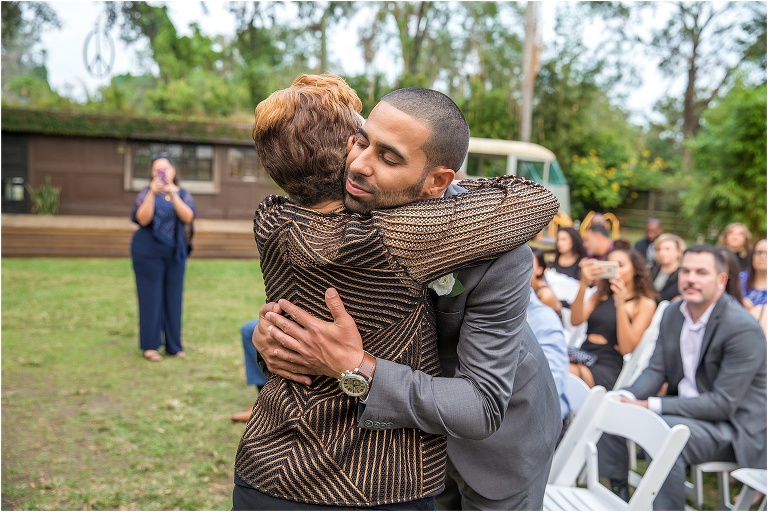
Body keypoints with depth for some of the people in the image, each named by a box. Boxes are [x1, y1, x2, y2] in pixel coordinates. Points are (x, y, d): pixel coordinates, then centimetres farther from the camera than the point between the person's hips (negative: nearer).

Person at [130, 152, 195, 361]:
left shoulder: (183, 194, 5)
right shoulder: (145, 193, -1)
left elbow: (188, 217, -13)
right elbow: (143, 219, -17)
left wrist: (173, 194, -25)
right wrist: (153, 193, -26)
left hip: (175, 253, 3)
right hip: (148, 252, -3)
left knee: (173, 298, 5)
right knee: (151, 297, -1)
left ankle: (173, 344, 14)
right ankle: (150, 345, 6)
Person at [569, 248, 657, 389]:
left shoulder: (645, 304, 7)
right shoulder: (601, 294, 20)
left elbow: (626, 348, -4)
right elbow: (575, 320, 3)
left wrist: (620, 304, -12)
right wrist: (583, 285, -9)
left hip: (608, 367, -4)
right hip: (581, 357, 4)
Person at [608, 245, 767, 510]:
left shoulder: (743, 329, -21)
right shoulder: (672, 313, 1)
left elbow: (723, 403, -23)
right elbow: (655, 371, 3)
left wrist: (651, 406, -26)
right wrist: (627, 397, -20)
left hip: (733, 423, -7)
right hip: (683, 408, 8)